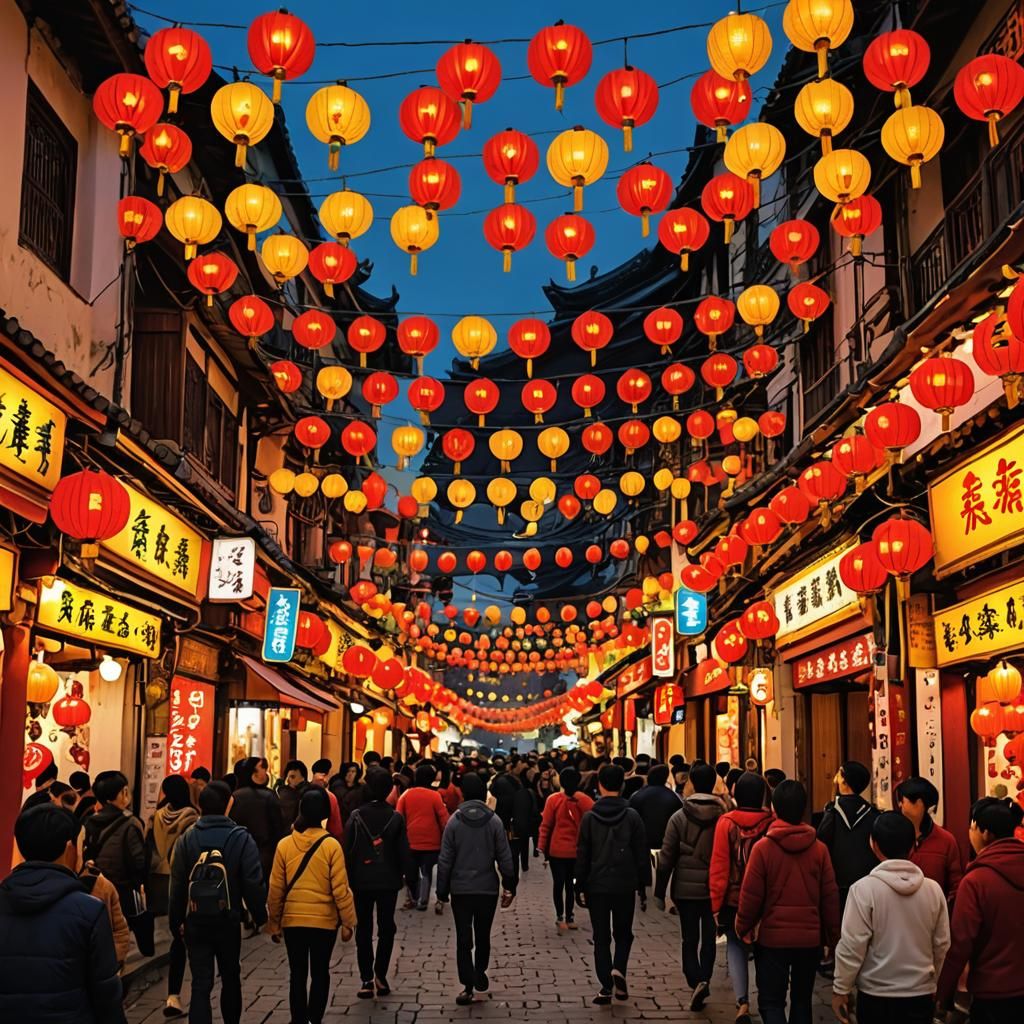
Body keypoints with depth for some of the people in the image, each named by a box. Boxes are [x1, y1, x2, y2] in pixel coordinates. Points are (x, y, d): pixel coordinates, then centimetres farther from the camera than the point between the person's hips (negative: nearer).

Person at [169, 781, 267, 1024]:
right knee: (231, 979, 19)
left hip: (195, 922, 1)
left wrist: (177, 921, 11)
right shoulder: (241, 839, -10)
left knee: (200, 985, 1)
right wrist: (259, 916, 2)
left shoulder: (186, 840, -4)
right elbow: (254, 883, -11)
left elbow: (177, 885, 0)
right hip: (228, 921, -1)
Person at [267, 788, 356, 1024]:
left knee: (297, 974, 12)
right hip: (325, 921, -1)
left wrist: (274, 924, 8)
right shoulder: (331, 845, -12)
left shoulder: (284, 844, -7)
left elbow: (275, 889, -2)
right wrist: (348, 922, 0)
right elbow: (340, 889, -11)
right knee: (320, 973, 12)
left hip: (293, 920, 1)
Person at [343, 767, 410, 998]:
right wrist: (404, 874, 9)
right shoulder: (396, 818, -5)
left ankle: (366, 979, 4)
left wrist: (348, 878, 4)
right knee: (386, 927, 11)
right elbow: (403, 851, -2)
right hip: (389, 881, 1)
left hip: (362, 881, 0)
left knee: (364, 929, 7)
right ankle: (380, 975, 4)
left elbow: (348, 850, -5)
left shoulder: (356, 816, -7)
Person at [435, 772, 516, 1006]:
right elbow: (505, 858, -4)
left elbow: (445, 860, -4)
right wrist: (509, 887, 5)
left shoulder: (454, 821, -6)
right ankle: (479, 974, 26)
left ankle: (467, 985, -1)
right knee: (483, 935, 17)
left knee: (463, 938, 4)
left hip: (460, 889, -1)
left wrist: (442, 890, 4)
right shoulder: (494, 820, -5)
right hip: (488, 888, 1)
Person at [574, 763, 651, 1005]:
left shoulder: (590, 817, -4)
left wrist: (580, 887, 5)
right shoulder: (632, 816, -4)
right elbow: (642, 853, -1)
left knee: (601, 938, 7)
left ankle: (606, 987, 3)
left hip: (597, 885, 0)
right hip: (625, 885, 0)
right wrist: (643, 884, 7)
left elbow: (582, 855, -1)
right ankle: (618, 969, -7)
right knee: (623, 933, 17)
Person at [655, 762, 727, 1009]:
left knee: (690, 939, 8)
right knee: (709, 938, 16)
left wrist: (660, 891, 2)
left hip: (686, 888, 0)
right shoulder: (724, 816, -6)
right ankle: (704, 979, 9)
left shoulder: (679, 817, -6)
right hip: (715, 887, 1)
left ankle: (695, 981, -10)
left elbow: (667, 857, -5)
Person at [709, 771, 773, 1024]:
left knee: (736, 947, 14)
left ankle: (742, 1002, -3)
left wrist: (716, 903, -3)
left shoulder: (726, 823, -11)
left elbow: (718, 867, -10)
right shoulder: (771, 823, -11)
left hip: (734, 899, -1)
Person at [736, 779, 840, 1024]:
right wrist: (832, 935, 13)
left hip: (773, 938, -3)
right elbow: (830, 896, 0)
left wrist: (743, 928, 7)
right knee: (802, 1000, 17)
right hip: (810, 938, 3)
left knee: (771, 1002, 4)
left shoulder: (763, 848, -12)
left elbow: (751, 895, -9)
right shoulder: (819, 849, -5)